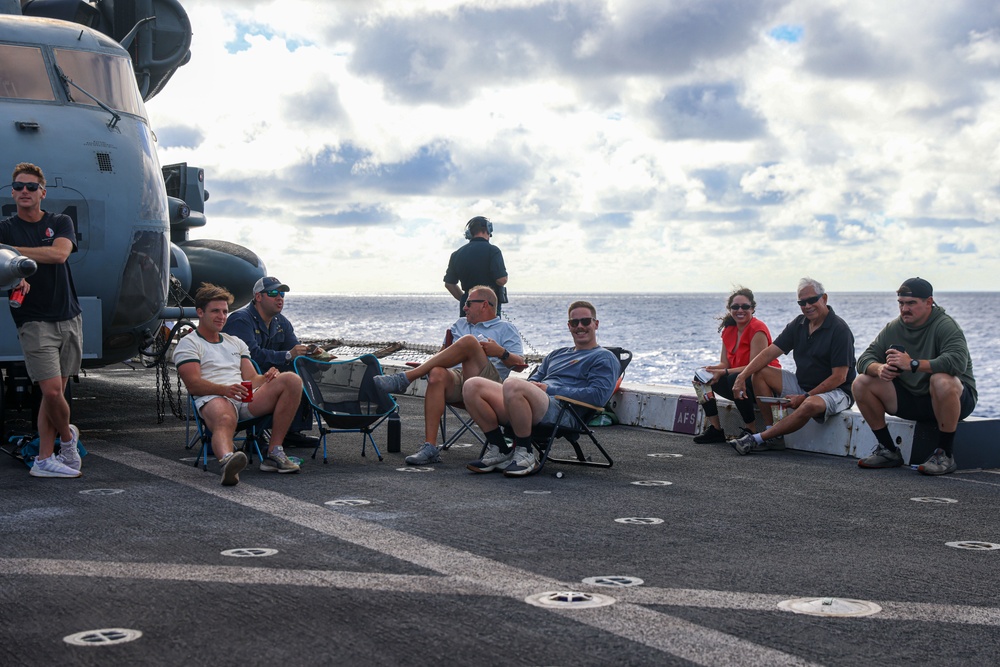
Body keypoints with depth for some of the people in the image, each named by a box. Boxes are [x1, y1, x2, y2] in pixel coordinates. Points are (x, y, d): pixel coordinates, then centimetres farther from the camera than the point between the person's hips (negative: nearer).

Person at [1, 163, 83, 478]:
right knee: (52, 390, -12)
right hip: (34, 320, -3)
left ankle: (44, 459, 11)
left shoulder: (61, 223, 9)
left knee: (55, 392, 5)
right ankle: (68, 436, 16)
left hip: (69, 318, 3)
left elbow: (59, 253, -12)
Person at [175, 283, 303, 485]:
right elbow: (193, 384, -4)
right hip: (214, 399, -6)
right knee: (225, 420, -42)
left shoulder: (236, 343, 33)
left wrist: (266, 378, -3)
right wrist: (225, 389, -23)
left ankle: (274, 453, -23)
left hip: (247, 399, 6)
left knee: (292, 380, -18)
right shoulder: (188, 344, 12)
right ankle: (227, 460, -77)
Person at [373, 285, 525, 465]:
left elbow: (519, 363, 7)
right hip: (456, 378, 4)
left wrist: (501, 352, -11)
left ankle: (404, 379, -32)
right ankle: (430, 448, -39)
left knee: (469, 341, -30)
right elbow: (444, 353, 32)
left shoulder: (506, 329, 20)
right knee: (437, 374, -34)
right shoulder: (460, 324, 37)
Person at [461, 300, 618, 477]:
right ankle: (499, 451, -4)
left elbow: (598, 395, -5)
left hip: (562, 412, -8)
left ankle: (525, 455, -22)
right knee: (473, 386, -9)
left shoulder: (604, 358, 12)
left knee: (513, 385, -36)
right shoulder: (556, 354, 35)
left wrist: (549, 389, -5)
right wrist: (533, 386, 6)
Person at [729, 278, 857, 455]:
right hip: (802, 384, 8)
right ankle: (773, 437, -13)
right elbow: (769, 352, 1)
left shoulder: (839, 329, -16)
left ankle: (756, 439, -30)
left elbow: (839, 377, -20)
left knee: (810, 405, -40)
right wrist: (742, 376, -12)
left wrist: (805, 397, -22)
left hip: (835, 391, -8)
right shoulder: (798, 324, 5)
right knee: (760, 373, -5)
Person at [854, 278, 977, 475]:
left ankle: (945, 455, -23)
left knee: (942, 381, -40)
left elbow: (958, 361, -34)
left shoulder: (945, 326, -15)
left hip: (958, 398, -6)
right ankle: (888, 451, -1)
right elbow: (865, 360, -3)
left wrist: (913, 364, -40)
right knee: (861, 383, -10)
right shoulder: (893, 329, 3)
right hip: (910, 398, 6)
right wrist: (879, 369, -28)